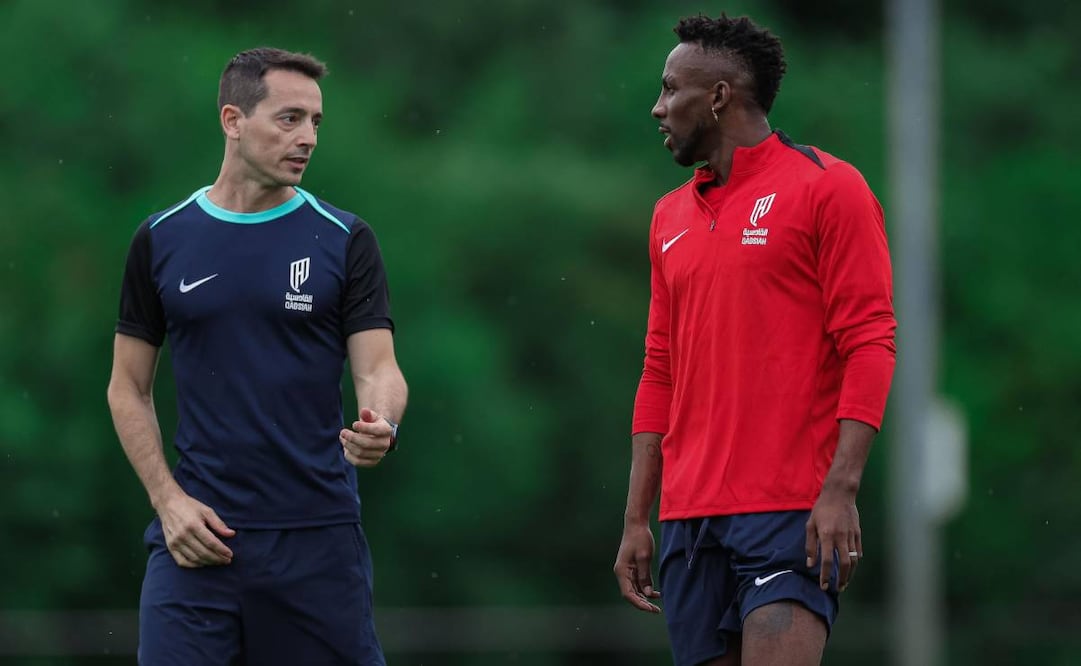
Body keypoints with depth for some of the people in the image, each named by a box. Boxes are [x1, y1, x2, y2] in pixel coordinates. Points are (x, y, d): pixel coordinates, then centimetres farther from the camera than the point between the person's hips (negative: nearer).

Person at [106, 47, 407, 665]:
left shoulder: (345, 238, 2)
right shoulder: (161, 240, 5)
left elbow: (377, 366, -3)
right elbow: (130, 388, 10)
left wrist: (381, 425, -26)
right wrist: (168, 499, -3)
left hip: (318, 536, 0)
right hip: (199, 533, 0)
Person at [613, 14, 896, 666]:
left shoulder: (827, 188, -2)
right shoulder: (672, 216, 18)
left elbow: (869, 343, -7)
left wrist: (841, 490, -17)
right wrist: (636, 519, 15)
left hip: (792, 513, -6)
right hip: (688, 515, 6)